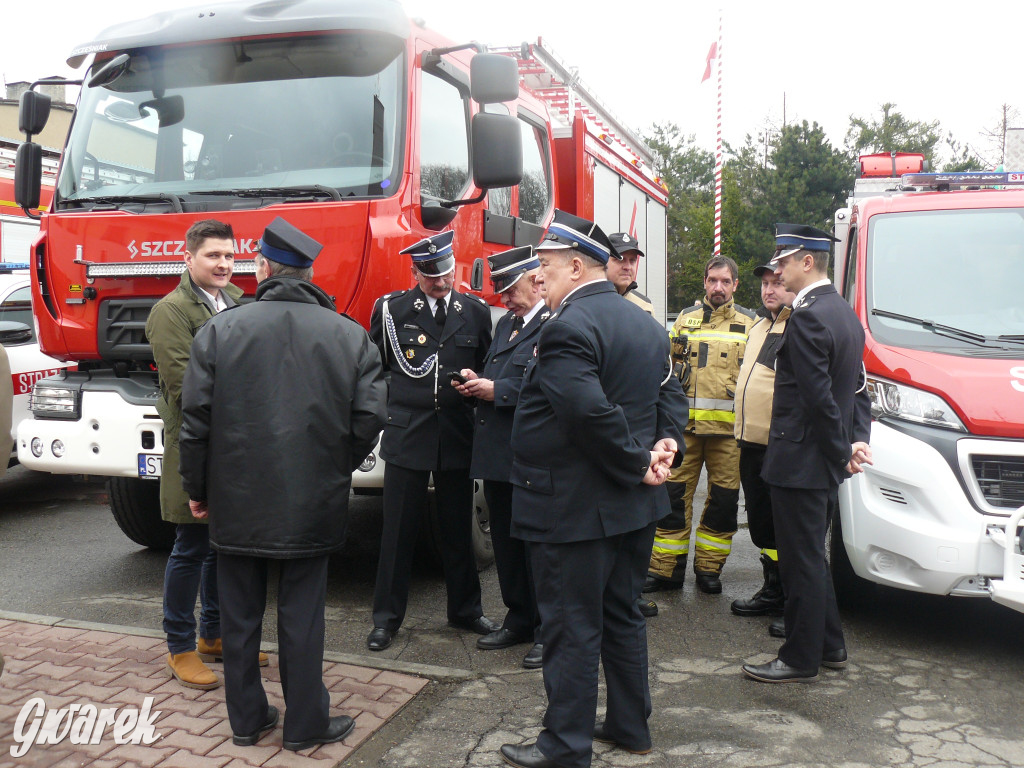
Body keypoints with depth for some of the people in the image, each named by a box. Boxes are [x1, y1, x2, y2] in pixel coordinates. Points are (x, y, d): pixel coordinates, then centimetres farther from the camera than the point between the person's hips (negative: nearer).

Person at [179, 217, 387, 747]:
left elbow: (196, 420, -4)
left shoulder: (220, 330, -5)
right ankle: (305, 725, 21)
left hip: (236, 503, 0)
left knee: (240, 617, 15)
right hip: (314, 504, 0)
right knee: (301, 618, 10)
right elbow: (369, 419, -5)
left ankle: (246, 720, 29)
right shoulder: (350, 336, -4)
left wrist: (198, 489, 8)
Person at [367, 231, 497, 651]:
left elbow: (486, 368, 13)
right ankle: (386, 617, 18)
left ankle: (465, 609, 28)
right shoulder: (390, 309, 1)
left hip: (457, 436, 2)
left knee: (458, 529, 13)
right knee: (398, 531, 4)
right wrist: (390, 408, 1)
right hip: (406, 435, -2)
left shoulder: (476, 311, 7)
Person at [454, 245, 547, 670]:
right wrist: (477, 383, 3)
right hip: (497, 454, 9)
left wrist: (496, 391, -17)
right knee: (506, 542, 17)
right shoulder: (506, 323, 19)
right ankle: (519, 619, 32)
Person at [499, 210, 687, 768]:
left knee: (572, 629, 3)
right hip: (635, 508, 10)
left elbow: (592, 412, -29)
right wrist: (664, 443, -1)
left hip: (575, 510, -9)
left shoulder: (567, 328, -20)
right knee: (622, 617, 20)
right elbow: (670, 394, 13)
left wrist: (637, 465, -17)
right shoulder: (645, 324, 11)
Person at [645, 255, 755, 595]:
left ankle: (708, 568, 18)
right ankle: (666, 569, 11)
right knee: (675, 493, 1)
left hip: (728, 427, -1)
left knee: (723, 499, 4)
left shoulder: (749, 323, 9)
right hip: (685, 423, 1)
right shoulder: (685, 318, 13)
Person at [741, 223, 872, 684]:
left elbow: (820, 397, -22)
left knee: (801, 560, 1)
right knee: (810, 556, 20)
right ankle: (830, 646, 32)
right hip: (823, 460, 10)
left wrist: (842, 451, -12)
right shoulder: (844, 312, 13)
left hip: (800, 460, -10)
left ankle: (800, 659, 13)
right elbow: (857, 387, 15)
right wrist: (858, 440, 8)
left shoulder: (806, 318, -19)